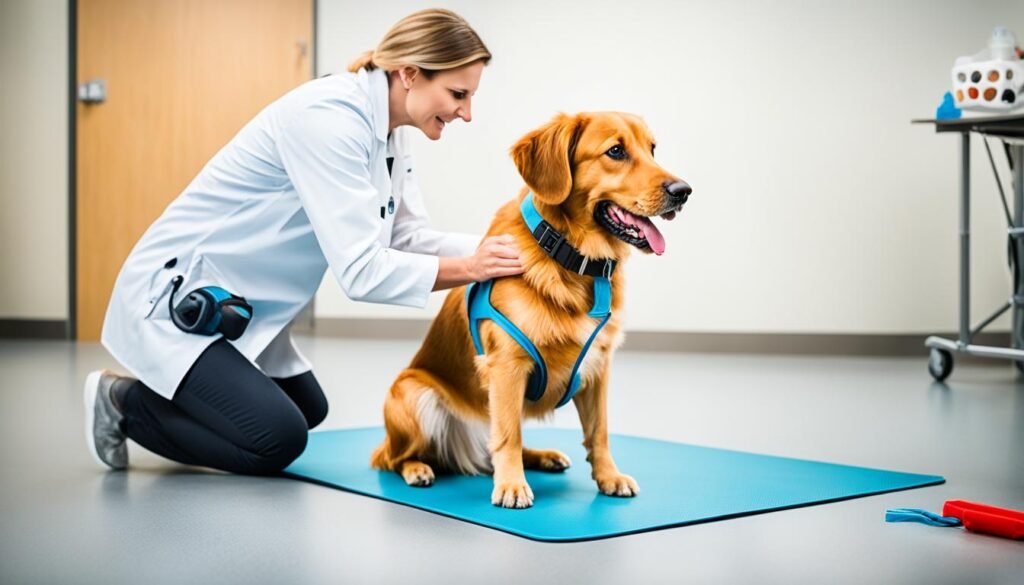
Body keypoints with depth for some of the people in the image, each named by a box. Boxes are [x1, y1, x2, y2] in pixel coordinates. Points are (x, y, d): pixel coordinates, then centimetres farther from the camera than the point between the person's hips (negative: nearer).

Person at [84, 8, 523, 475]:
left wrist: (494, 247, -13)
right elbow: (359, 270, -32)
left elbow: (408, 238, -1)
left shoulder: (389, 131, 1)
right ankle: (124, 401, 4)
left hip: (235, 301, 10)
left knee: (307, 411, 21)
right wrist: (469, 268, -28)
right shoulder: (329, 117, -29)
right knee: (276, 440, -16)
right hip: (171, 296, -10)